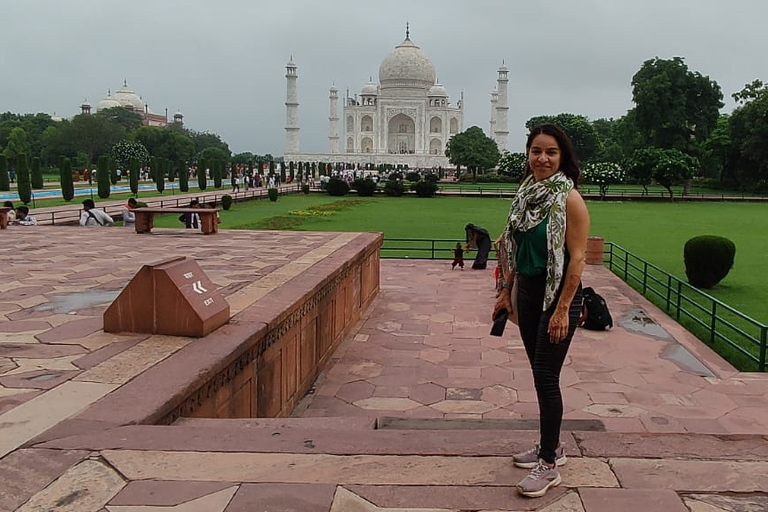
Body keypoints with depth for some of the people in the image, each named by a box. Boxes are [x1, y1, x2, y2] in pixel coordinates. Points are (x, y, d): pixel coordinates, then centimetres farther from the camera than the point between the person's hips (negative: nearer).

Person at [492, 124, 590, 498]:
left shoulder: (569, 198, -15)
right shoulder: (526, 193, 7)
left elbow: (577, 257, -17)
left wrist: (563, 309, -20)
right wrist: (506, 291, 14)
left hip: (558, 294, -7)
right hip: (528, 291, 7)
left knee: (546, 376, -3)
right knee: (540, 373, 16)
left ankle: (549, 466, 9)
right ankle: (550, 445, 32)